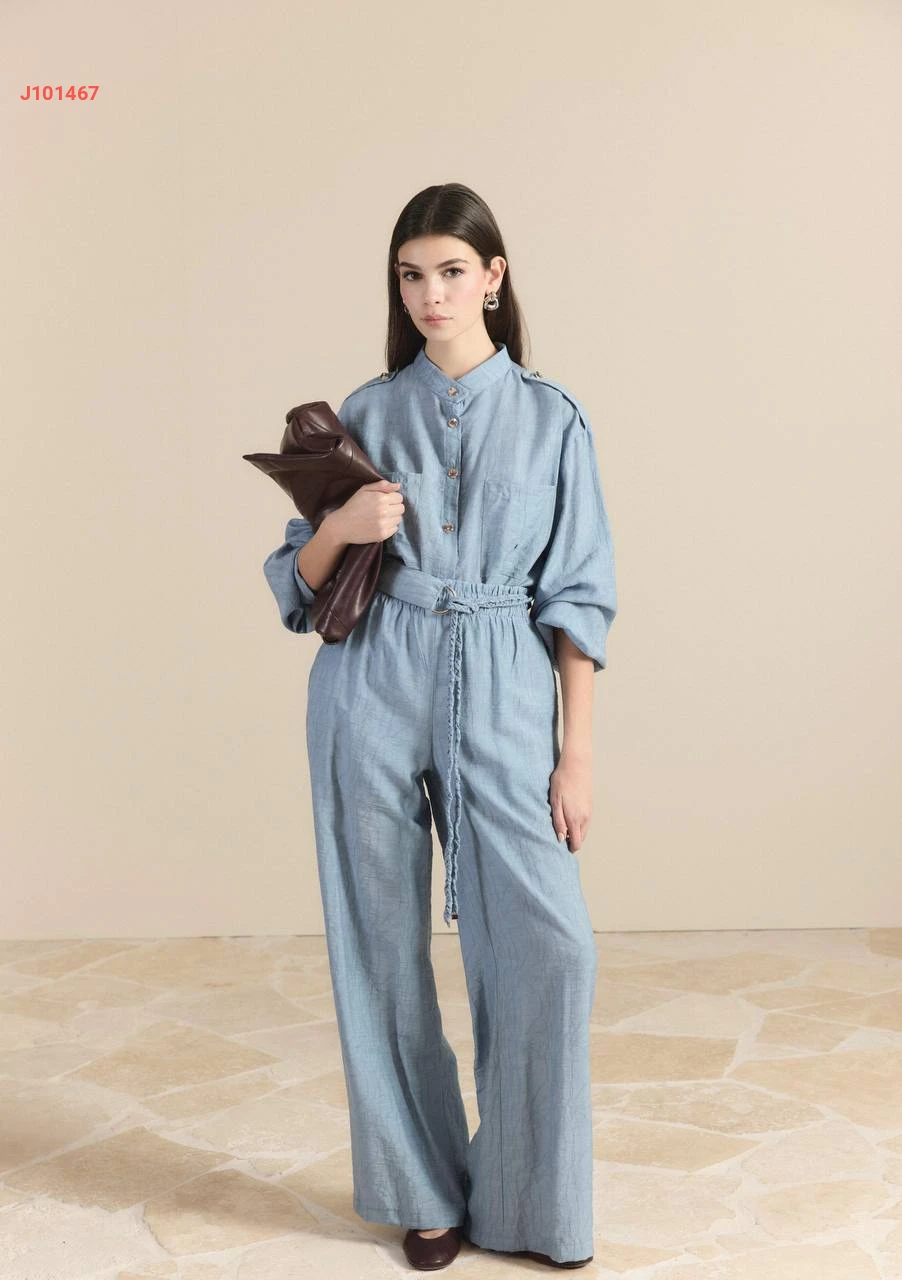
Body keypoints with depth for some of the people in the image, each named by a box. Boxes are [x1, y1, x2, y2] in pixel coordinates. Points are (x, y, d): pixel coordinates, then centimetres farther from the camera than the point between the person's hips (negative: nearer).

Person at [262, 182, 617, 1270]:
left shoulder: (550, 418, 5)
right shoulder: (365, 415, 8)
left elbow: (577, 598, 3)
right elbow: (298, 582, 10)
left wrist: (576, 753, -3)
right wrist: (339, 527, -12)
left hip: (499, 701, -1)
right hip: (374, 694, 1)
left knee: (548, 940, -9)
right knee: (384, 945, 5)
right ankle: (426, 1190, 23)